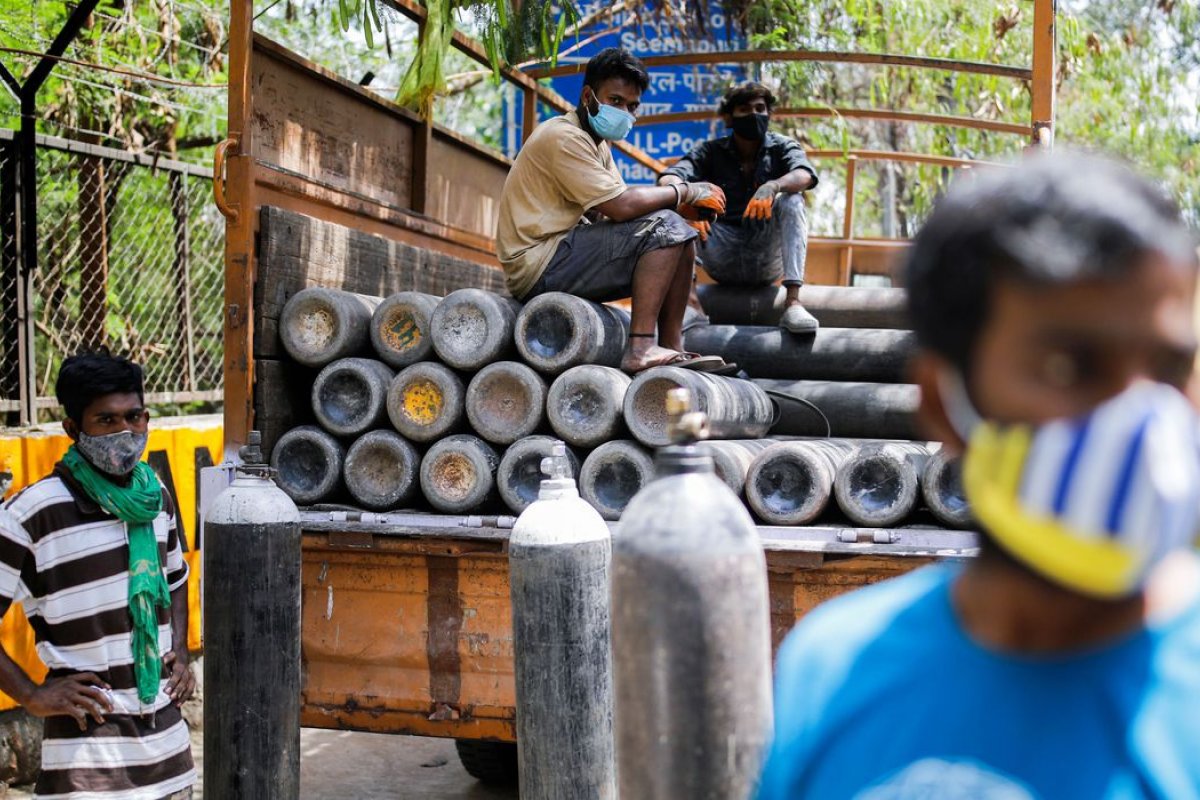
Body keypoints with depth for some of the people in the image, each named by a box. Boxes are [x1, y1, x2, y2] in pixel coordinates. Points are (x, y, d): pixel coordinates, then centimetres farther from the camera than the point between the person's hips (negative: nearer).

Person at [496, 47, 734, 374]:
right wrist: (683, 192, -11)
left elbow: (613, 208, 8)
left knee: (681, 236, 7)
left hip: (561, 255, 10)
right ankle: (641, 348, -23)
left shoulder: (597, 143, 18)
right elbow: (620, 207, -23)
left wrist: (683, 206, -8)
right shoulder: (564, 136, -15)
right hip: (537, 267, -10)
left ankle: (672, 349, 2)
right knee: (663, 227, -19)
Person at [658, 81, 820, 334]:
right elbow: (668, 179, -13)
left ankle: (793, 303, -38)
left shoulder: (782, 147, 4)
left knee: (791, 200, -25)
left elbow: (805, 176, -20)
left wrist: (773, 186, -41)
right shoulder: (712, 151, 5)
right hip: (722, 261, 1)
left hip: (769, 260, 0)